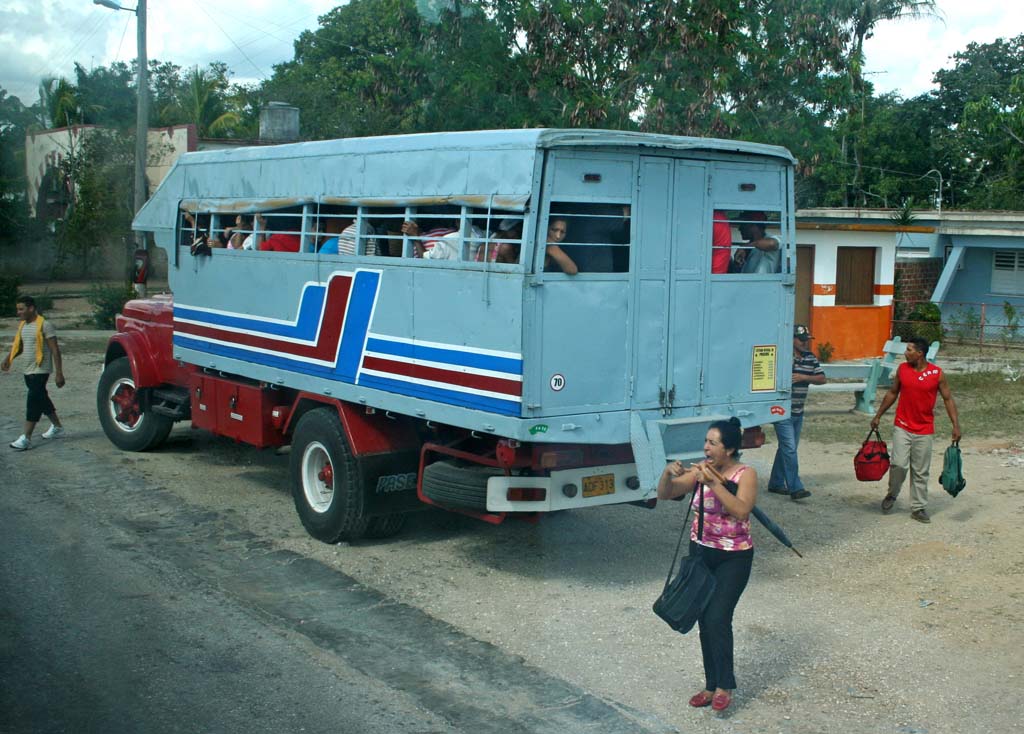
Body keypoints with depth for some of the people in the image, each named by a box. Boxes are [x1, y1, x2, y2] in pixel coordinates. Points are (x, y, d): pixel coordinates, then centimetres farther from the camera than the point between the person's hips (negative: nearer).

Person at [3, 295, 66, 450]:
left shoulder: (44, 325, -14)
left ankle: (26, 438, -13)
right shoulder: (22, 325, 10)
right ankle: (57, 427, 32)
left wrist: (59, 373, -17)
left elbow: (55, 350, -14)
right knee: (42, 399, 17)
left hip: (41, 370, -8)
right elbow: (19, 346, 22)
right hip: (28, 370, 8)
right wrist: (8, 359, 4)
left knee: (33, 402, -11)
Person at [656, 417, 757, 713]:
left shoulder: (745, 474, -14)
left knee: (717, 619, -13)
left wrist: (714, 483, -35)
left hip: (734, 558, -5)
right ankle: (711, 685, 21)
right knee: (704, 621, 9)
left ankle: (725, 685, 4)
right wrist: (669, 474, -24)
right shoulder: (700, 470, -1)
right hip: (700, 552, 5)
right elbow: (664, 494, -4)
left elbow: (741, 510, -30)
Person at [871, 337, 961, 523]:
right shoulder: (902, 369, 1)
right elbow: (892, 393, 13)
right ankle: (892, 494, 14)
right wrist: (878, 416, 15)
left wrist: (956, 425, -6)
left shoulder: (937, 373, -5)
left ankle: (918, 508, 15)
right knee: (899, 464, -12)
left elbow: (948, 399, 1)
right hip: (902, 427, 1)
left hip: (924, 431, -1)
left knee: (920, 472, 5)